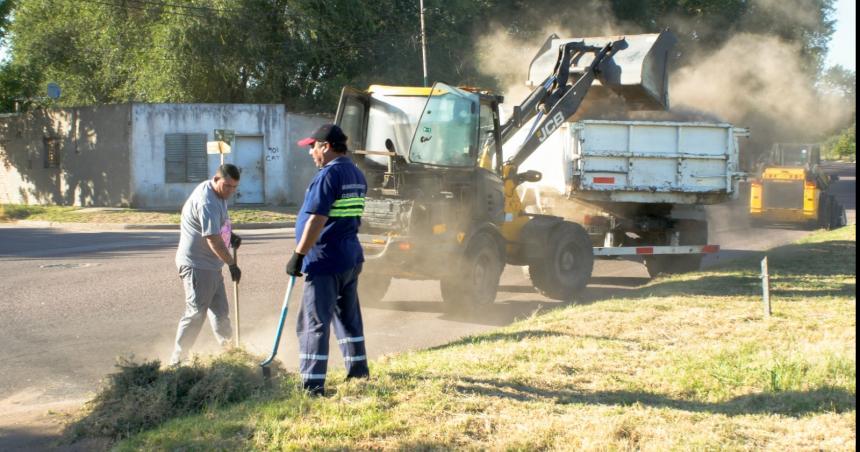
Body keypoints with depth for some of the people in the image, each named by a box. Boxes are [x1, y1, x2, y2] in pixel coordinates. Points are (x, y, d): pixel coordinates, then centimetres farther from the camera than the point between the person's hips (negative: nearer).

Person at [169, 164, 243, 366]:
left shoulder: (218, 195, 9)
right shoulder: (206, 201, -23)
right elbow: (213, 239, -26)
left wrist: (230, 236, 8)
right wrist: (232, 264, -20)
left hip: (212, 265, 10)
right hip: (197, 265, -10)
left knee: (220, 311, 18)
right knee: (196, 313, -9)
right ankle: (177, 360, -4)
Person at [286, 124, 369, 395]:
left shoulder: (328, 176, -17)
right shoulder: (357, 175, 12)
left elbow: (316, 221, -22)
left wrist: (298, 256, -19)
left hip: (325, 262, -9)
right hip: (351, 258, 9)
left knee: (314, 322, -6)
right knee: (348, 316, 21)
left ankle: (312, 384, -9)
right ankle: (358, 368, 30)